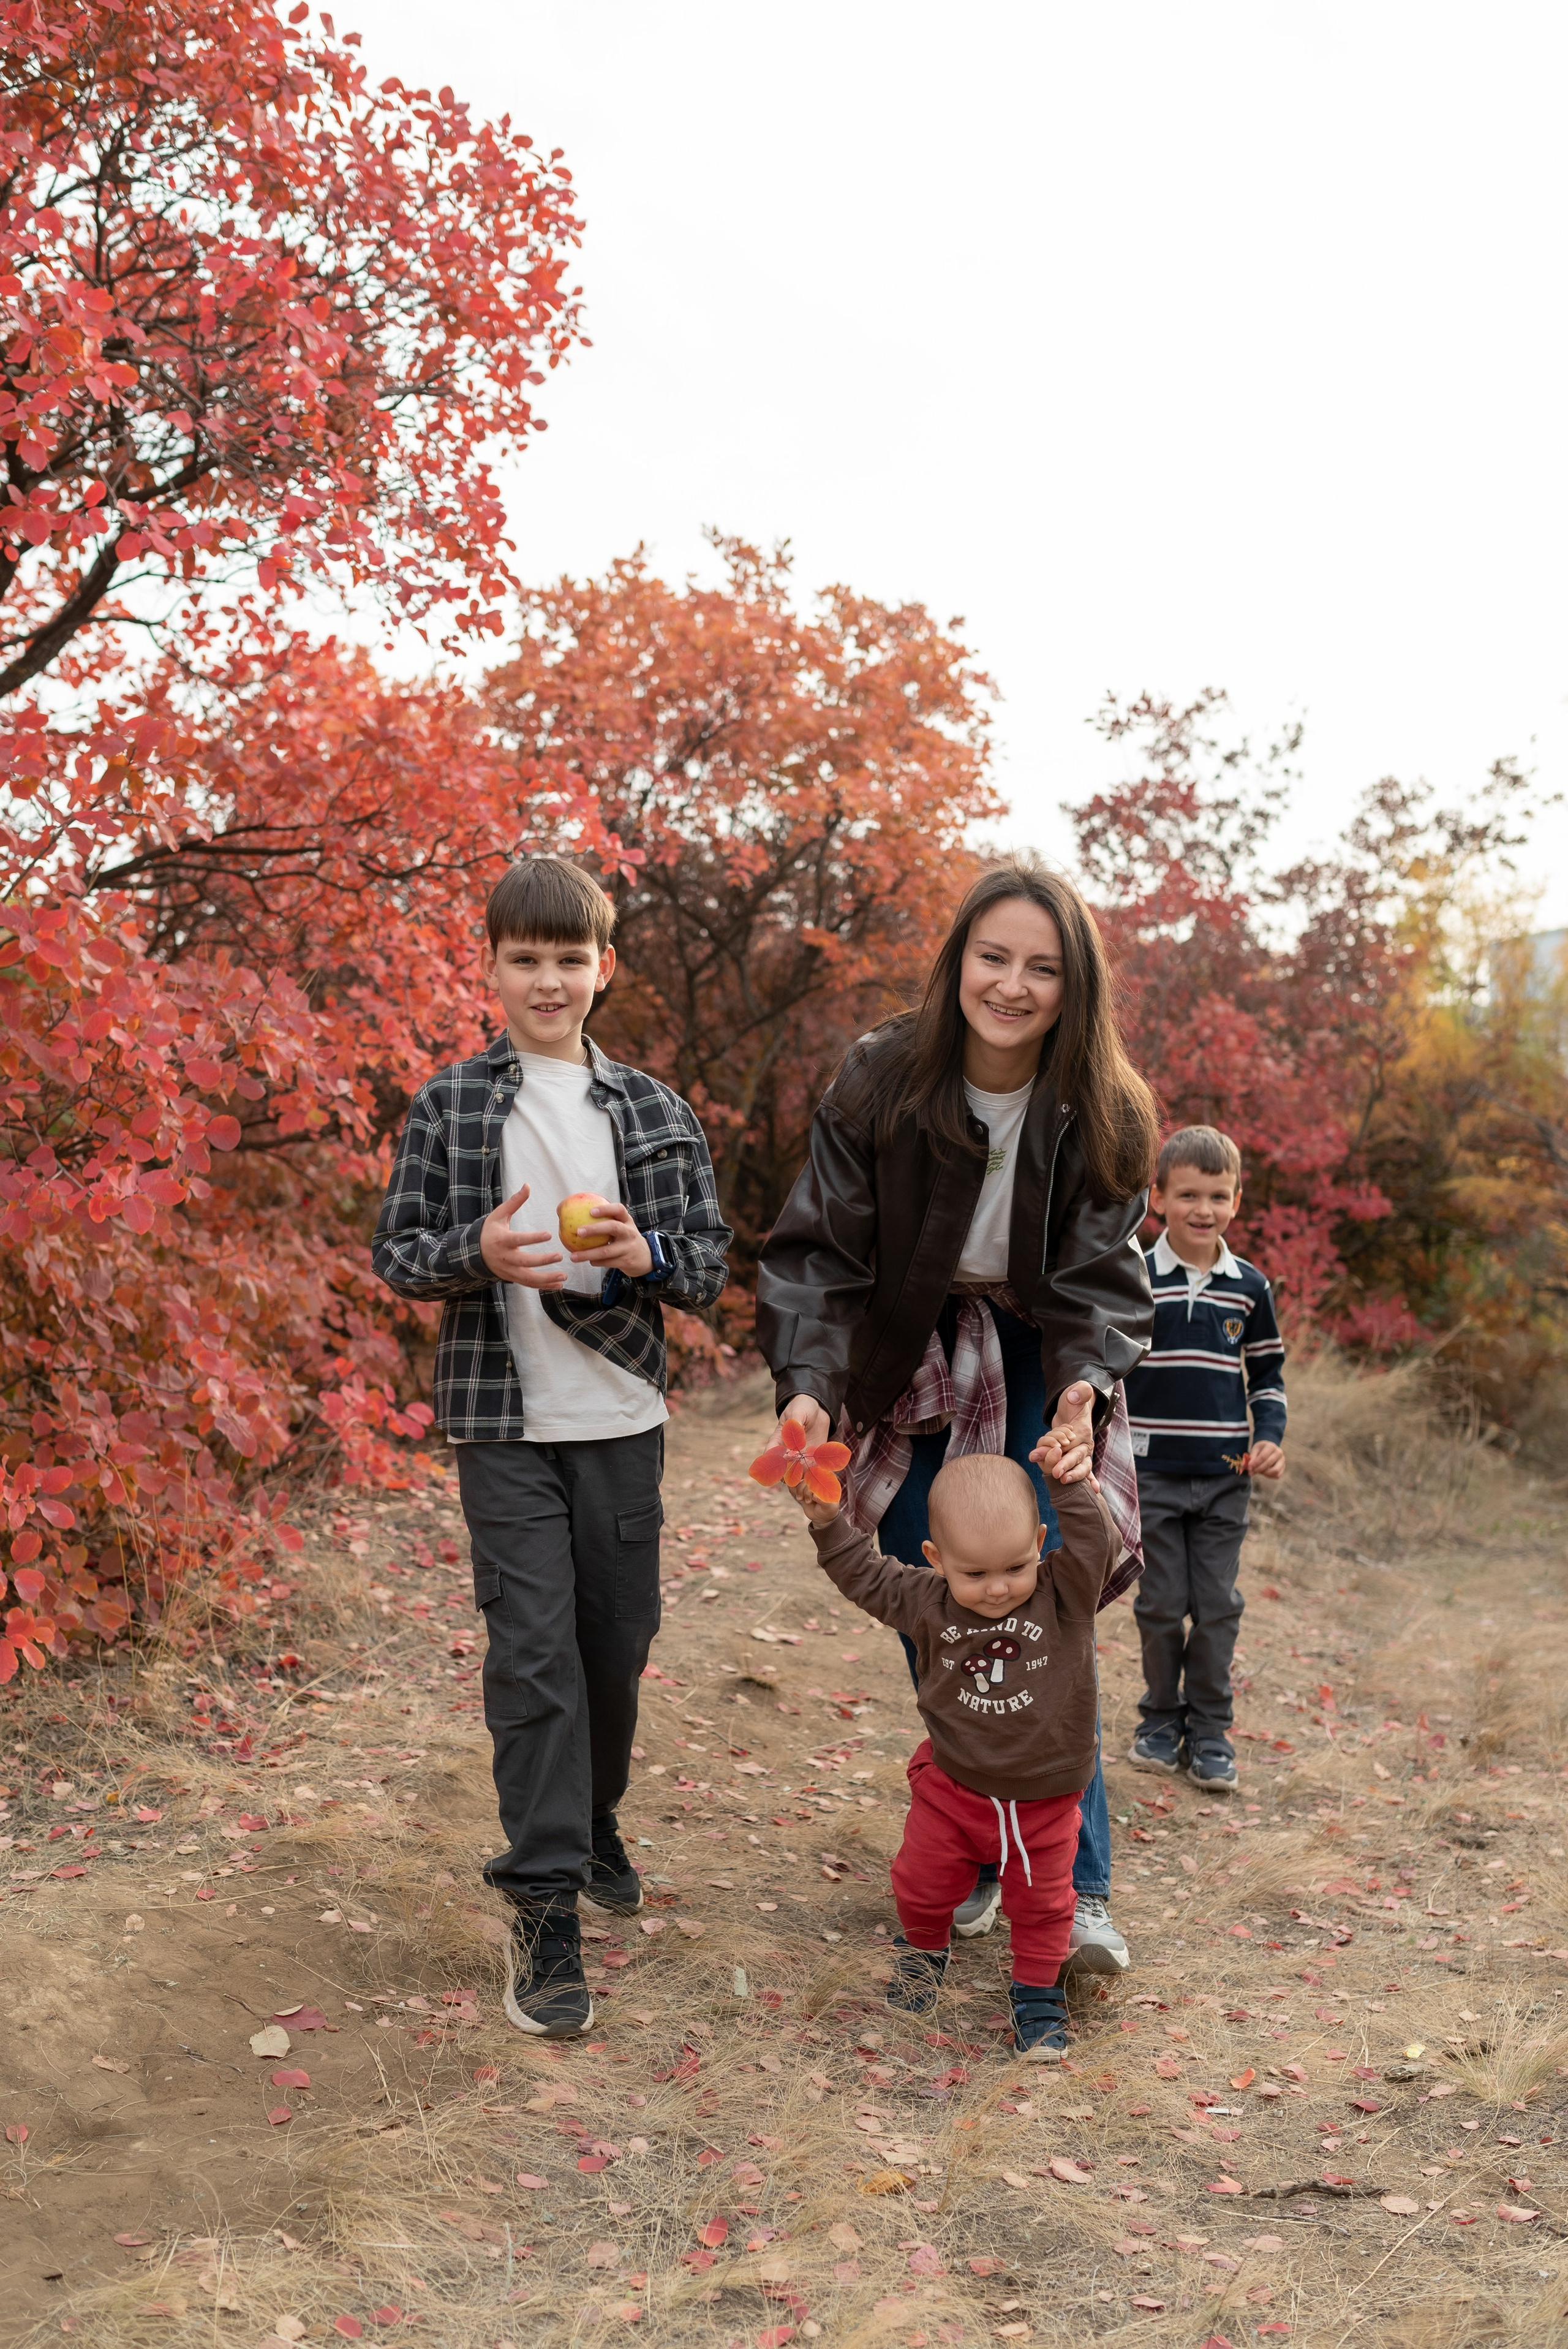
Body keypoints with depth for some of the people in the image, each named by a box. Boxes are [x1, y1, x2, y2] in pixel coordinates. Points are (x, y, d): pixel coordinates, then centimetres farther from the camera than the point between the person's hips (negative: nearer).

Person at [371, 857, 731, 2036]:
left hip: (623, 1418, 3)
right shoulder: (449, 1105, 1)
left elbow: (712, 1260, 4)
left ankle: (593, 1828, 36)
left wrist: (646, 1254, -18)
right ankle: (546, 1907, -1)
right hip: (505, 1421, -2)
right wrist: (477, 1253, -20)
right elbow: (394, 1254, 0)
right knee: (533, 1650, -7)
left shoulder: (656, 1109, 5)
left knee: (618, 1641, 12)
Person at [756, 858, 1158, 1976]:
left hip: (1044, 1379, -1)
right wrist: (810, 1386, -32)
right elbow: (821, 1251, -16)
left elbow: (1099, 1281, -12)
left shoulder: (1104, 1117, -11)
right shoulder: (880, 1084, -14)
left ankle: (1078, 1892, -5)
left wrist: (1085, 1391, -32)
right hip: (913, 1381, 1)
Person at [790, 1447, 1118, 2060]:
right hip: (953, 1785, 2)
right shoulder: (928, 1604, -11)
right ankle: (922, 1951, 47)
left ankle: (1037, 1994, 34)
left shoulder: (1064, 1595, -17)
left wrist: (1073, 1486, -38)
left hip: (1043, 1797, -2)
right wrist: (828, 1524, -10)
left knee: (1041, 1902, 11)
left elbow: (1097, 1546, -29)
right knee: (923, 1884, 17)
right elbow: (867, 1576, -1)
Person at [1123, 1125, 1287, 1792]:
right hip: (1153, 1477, -2)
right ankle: (1161, 1722, 22)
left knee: (1218, 1608, 5)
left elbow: (1267, 1375, 14)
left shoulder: (1250, 1288, 4)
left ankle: (1210, 1732, 17)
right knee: (1162, 1606, 4)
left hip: (1225, 1481, 2)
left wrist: (1269, 1438, -2)